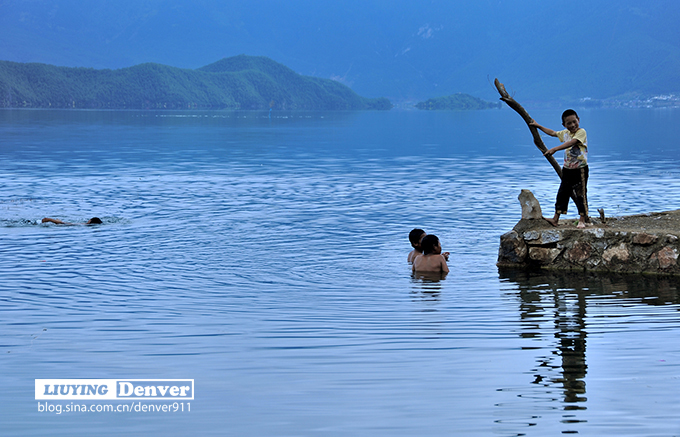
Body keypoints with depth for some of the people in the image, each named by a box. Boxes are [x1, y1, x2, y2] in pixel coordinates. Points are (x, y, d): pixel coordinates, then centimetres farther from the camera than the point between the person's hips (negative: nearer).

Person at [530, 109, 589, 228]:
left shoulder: (581, 132, -14)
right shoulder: (565, 133, 10)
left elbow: (571, 143, -29)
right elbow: (552, 133, 29)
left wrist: (554, 149, -37)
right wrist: (538, 126, 33)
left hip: (580, 169, -7)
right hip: (567, 169, 7)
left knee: (581, 195, -3)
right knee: (562, 193, 9)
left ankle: (582, 220, 5)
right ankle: (556, 219, 13)